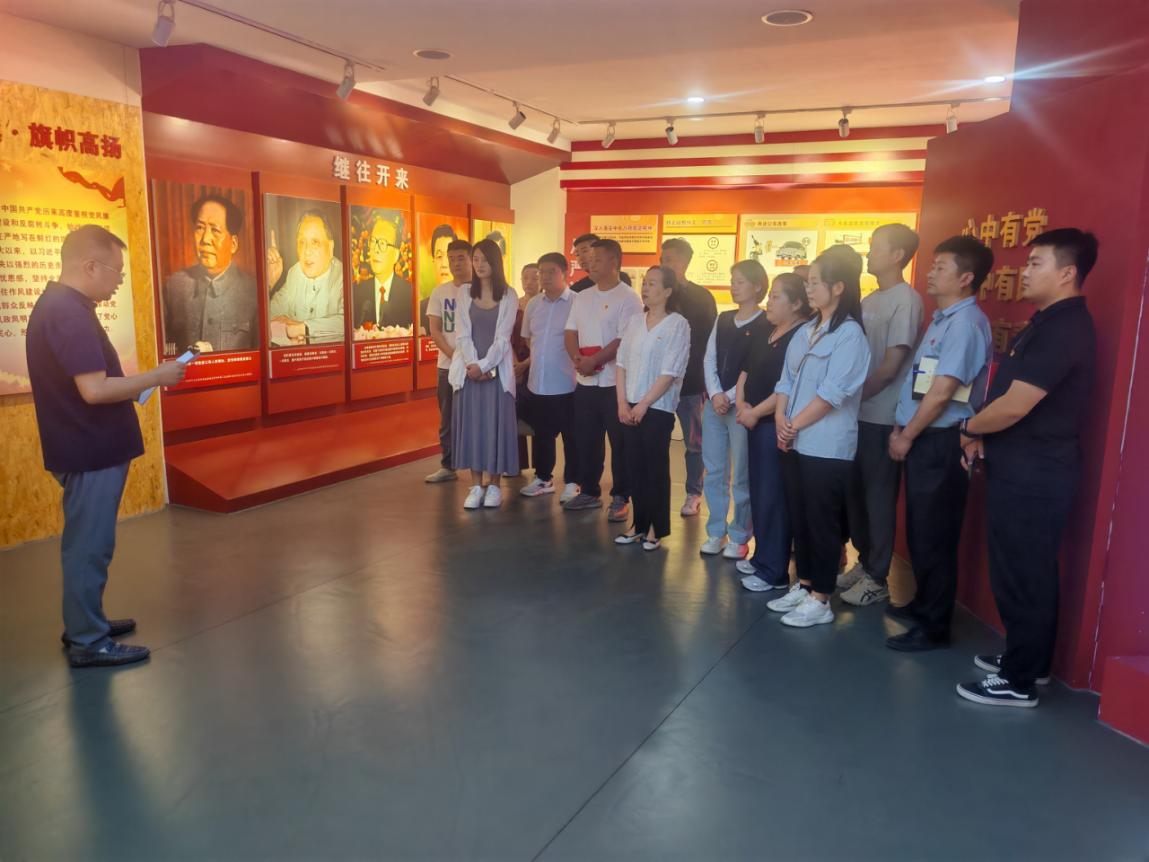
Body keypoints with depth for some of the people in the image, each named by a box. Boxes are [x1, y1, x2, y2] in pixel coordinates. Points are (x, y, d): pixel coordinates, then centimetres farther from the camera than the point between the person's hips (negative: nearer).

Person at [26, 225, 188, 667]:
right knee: (90, 547, -1)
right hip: (91, 451, -11)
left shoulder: (58, 306, 12)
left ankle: (83, 623, 31)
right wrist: (156, 377, -18)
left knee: (84, 543, 19)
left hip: (87, 446, 11)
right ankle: (88, 642, 9)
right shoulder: (69, 314, -22)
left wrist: (136, 385, 13)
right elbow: (94, 389, -28)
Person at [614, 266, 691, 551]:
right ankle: (639, 524, 21)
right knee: (636, 466, 10)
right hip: (630, 408, 5)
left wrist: (643, 405, -13)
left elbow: (669, 373, -13)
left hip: (657, 409, -5)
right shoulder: (635, 321, 8)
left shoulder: (677, 325, -8)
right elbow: (622, 363, 8)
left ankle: (657, 529, 14)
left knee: (656, 468, 4)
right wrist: (622, 402, -2)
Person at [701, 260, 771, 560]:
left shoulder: (766, 326, -5)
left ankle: (739, 536, 13)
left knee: (741, 476, 2)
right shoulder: (723, 319, 13)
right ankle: (715, 532, 19)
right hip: (714, 404, 6)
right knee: (714, 472, 9)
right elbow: (709, 359, 8)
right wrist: (715, 394, -7)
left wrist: (730, 397, -14)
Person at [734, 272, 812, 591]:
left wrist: (755, 412, -15)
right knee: (759, 492, 15)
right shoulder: (767, 333, 14)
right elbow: (747, 370, 17)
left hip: (776, 426, -9)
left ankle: (774, 571, 8)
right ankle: (762, 557, 28)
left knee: (773, 497, -2)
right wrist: (740, 401, 0)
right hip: (756, 423, 9)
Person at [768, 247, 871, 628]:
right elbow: (786, 379, 12)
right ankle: (803, 586, 27)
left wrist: (795, 424, -11)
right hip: (795, 444, 7)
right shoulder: (804, 332, 13)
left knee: (822, 522, 1)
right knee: (799, 517, 14)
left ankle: (820, 600, 11)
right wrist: (780, 418, -4)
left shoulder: (849, 334, -10)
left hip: (827, 448, -7)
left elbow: (831, 392, -16)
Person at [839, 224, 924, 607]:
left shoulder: (906, 300, -11)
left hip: (881, 418, -7)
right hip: (857, 414, 7)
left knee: (878, 497, 3)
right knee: (855, 492, 13)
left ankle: (877, 579, 15)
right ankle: (865, 561, 29)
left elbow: (891, 366, -15)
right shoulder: (869, 301, 12)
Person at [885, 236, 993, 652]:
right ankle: (923, 605, 34)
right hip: (923, 440, 9)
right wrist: (901, 429, 11)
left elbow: (942, 391, -19)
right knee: (918, 531, 19)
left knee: (934, 537, -1)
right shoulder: (942, 319, 15)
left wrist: (907, 437, -11)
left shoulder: (966, 323, -15)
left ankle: (933, 628, 10)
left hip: (941, 443, -9)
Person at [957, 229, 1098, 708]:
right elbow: (1013, 395, 19)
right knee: (1027, 574, 19)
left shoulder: (1064, 329, -20)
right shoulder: (1050, 322, 14)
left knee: (1021, 577, -1)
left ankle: (1019, 683, 11)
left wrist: (970, 428, -6)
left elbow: (1015, 405, -25)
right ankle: (1027, 660, 33)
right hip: (1026, 470, 10)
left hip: (1034, 475, -10)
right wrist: (984, 435, 4)